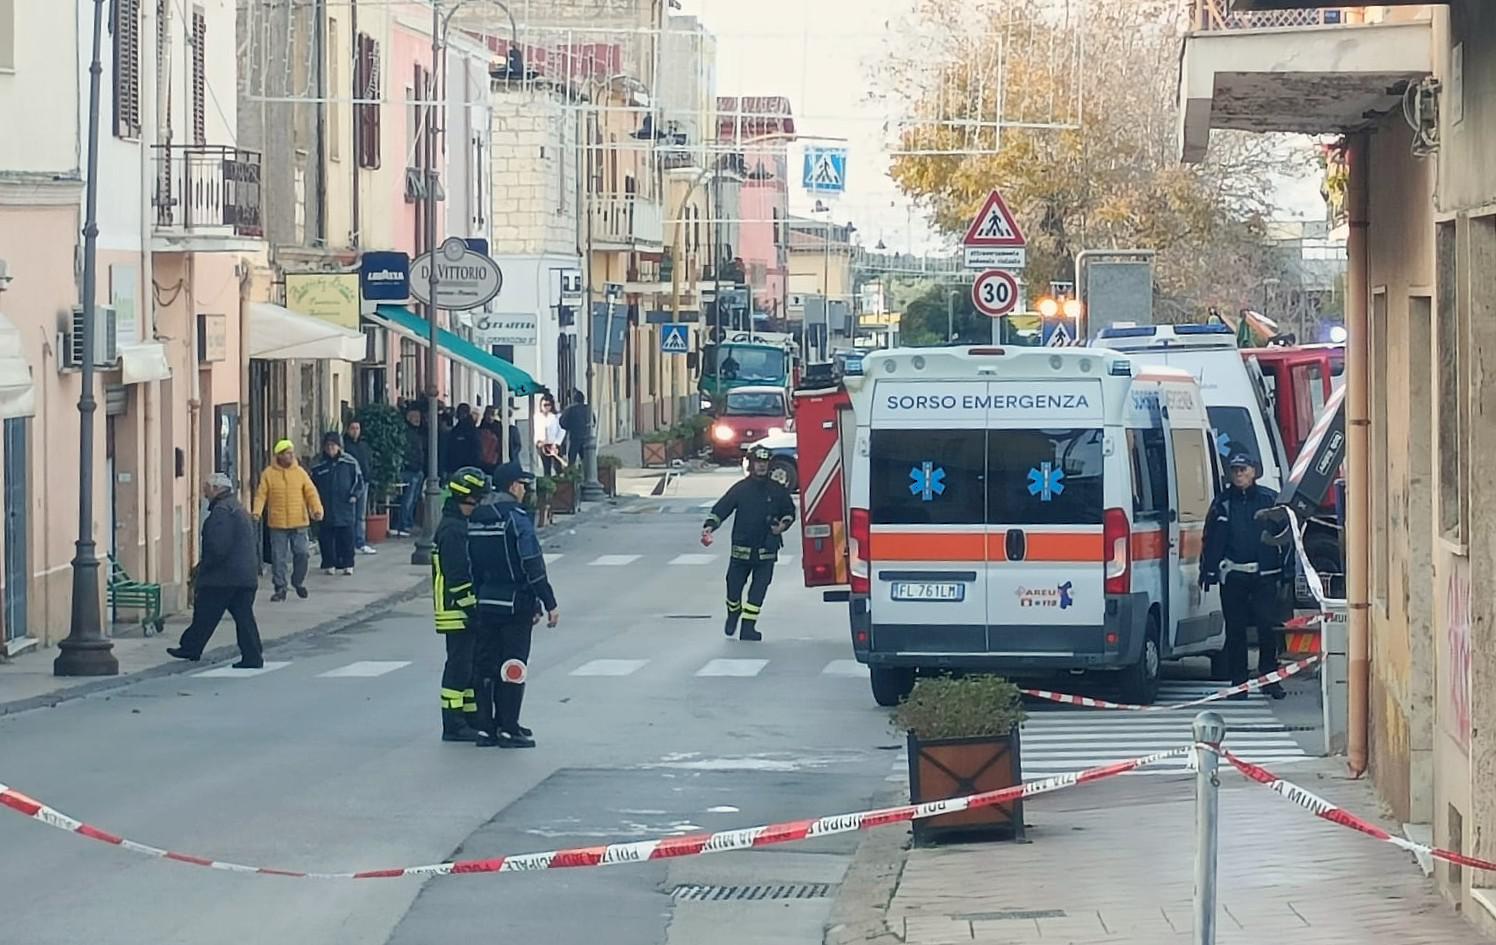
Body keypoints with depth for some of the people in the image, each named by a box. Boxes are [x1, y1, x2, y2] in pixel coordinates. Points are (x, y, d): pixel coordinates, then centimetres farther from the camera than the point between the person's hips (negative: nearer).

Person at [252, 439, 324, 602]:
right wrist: (257, 511, -16)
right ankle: (280, 588, 9)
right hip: (277, 523, -1)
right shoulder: (269, 473, 0)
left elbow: (311, 492, 0)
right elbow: (261, 495, -1)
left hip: (298, 522, 1)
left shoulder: (300, 472, 3)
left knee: (301, 554, 1)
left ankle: (298, 582, 22)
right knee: (278, 557, 1)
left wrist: (317, 509, -14)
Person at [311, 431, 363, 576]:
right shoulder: (318, 466, 6)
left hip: (345, 507, -1)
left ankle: (346, 564, 6)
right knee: (326, 537, 1)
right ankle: (328, 564, 8)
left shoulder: (350, 462, 1)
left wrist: (354, 495, -4)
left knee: (346, 536, -1)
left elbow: (358, 480, 7)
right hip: (326, 508, 1)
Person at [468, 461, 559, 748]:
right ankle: (508, 730, -1)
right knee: (512, 668, -2)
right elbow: (533, 566, -17)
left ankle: (486, 727, 12)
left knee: (487, 667, 10)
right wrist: (549, 604, -13)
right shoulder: (516, 518, -14)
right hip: (515, 604, -7)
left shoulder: (476, 520, 8)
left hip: (486, 604, 7)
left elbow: (473, 566, 13)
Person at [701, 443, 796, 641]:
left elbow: (789, 512, 17)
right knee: (734, 585, 4)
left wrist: (783, 525, -4)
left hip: (766, 550, 1)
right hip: (742, 549, -1)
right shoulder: (740, 489, -1)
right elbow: (720, 509, -3)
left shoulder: (777, 491, 4)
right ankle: (733, 614, 33)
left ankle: (748, 627, 0)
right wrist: (710, 526, -19)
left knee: (759, 589, -4)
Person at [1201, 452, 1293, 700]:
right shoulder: (1223, 503, 8)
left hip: (1264, 575, -1)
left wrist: (1287, 574, 2)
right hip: (1233, 575, 1)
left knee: (1268, 627, -5)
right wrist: (1209, 570, 1)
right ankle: (1238, 682, 9)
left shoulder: (1270, 500, 5)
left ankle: (1269, 678, 7)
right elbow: (1211, 539, 9)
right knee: (1235, 630, 2)